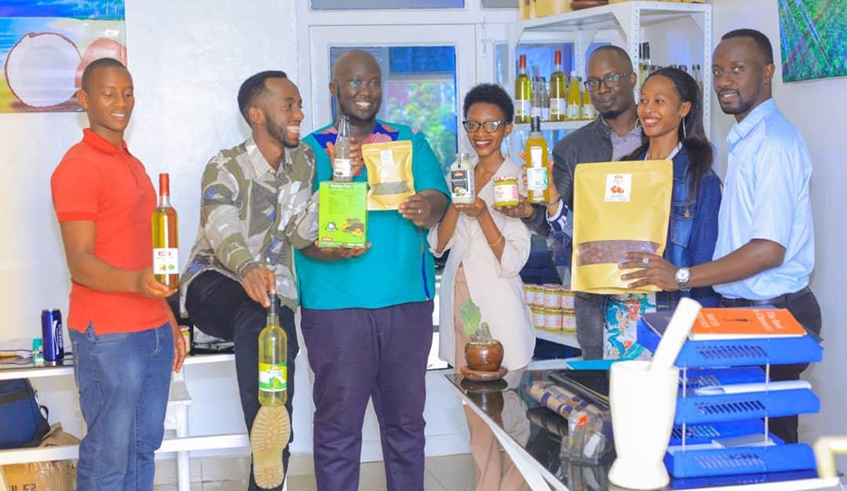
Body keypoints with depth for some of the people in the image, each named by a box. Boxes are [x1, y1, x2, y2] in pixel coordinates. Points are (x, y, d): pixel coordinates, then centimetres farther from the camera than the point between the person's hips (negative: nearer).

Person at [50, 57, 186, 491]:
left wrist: (169, 320, 21)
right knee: (109, 456, -3)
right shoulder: (78, 166, -10)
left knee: (145, 446, 13)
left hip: (154, 330, 8)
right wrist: (135, 282, -35)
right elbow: (80, 263, -17)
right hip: (107, 336, -8)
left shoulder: (133, 164, 17)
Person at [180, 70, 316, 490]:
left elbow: (300, 234, -5)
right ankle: (265, 434, -43)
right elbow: (222, 227, -30)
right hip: (214, 286, -5)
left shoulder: (304, 161, 7)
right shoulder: (225, 169, -9)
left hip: (273, 289, 5)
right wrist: (247, 269, -52)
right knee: (256, 309, -37)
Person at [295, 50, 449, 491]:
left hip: (407, 301, 3)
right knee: (337, 424, 1)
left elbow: (439, 199, 4)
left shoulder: (409, 142, 14)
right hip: (335, 304, -2)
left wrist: (426, 209, -20)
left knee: (406, 418, 10)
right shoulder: (310, 149, 5)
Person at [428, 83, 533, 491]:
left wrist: (481, 213, -23)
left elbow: (513, 259, -10)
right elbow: (437, 244, 4)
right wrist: (456, 204, -11)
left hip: (497, 303, -5)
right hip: (459, 298, 5)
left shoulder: (517, 179, -5)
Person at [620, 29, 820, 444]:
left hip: (773, 314, -9)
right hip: (743, 308, 9)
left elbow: (769, 249, -22)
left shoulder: (774, 140, -15)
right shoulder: (745, 140, 16)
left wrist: (682, 277, -18)